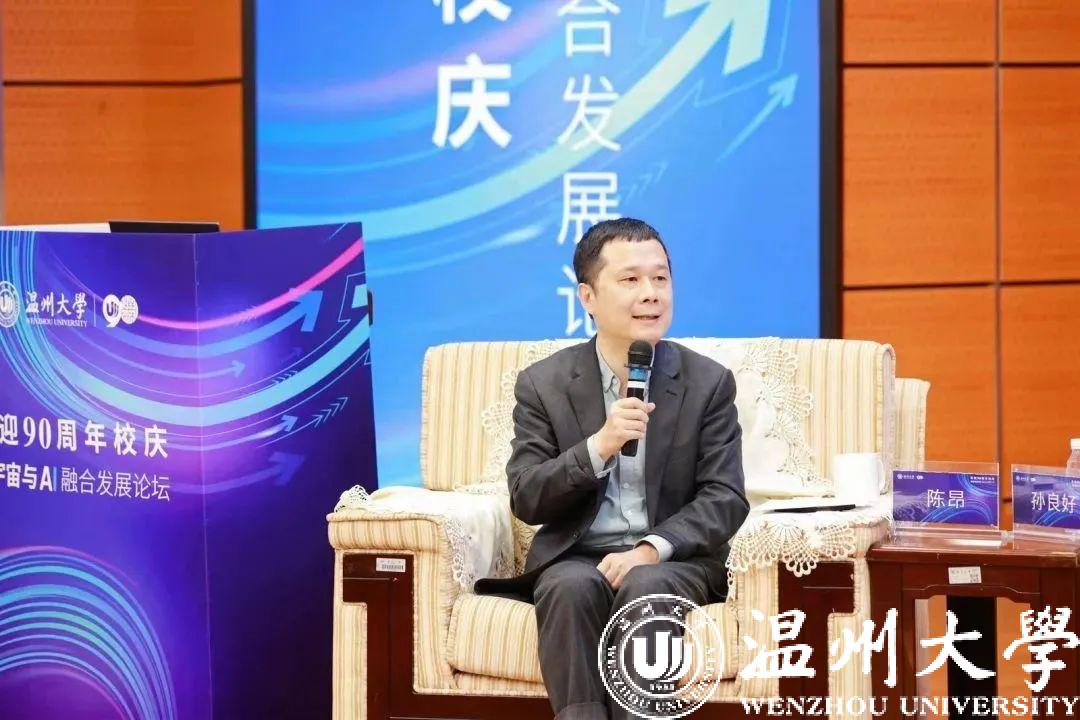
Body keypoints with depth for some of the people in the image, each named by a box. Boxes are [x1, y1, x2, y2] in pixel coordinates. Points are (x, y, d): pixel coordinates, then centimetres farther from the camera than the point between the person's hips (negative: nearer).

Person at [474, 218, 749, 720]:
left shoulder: (709, 383, 4)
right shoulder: (543, 384, 4)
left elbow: (724, 498, -2)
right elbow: (525, 501, -2)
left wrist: (651, 549, -19)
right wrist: (599, 446, -19)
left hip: (674, 558, 0)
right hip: (575, 556, 1)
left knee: (644, 586, -34)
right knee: (571, 587, -34)